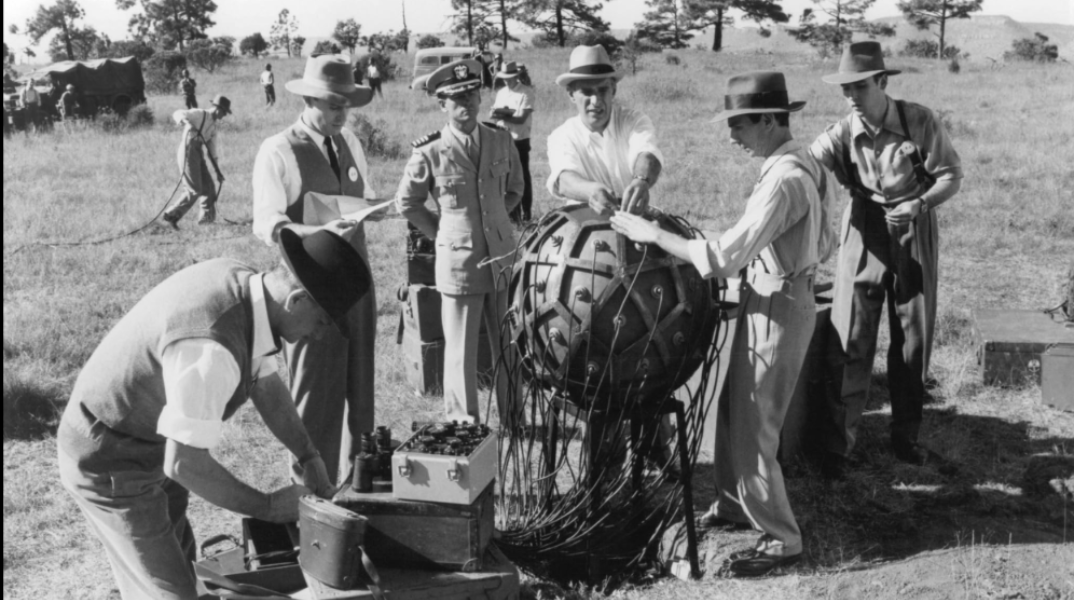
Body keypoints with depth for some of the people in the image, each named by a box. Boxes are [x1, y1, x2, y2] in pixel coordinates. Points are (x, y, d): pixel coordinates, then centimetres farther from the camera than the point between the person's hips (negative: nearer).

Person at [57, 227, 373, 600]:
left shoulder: (239, 282, -8)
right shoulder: (212, 348, -37)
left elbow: (265, 384, 4)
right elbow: (185, 464, -32)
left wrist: (311, 459, -3)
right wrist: (268, 507, -19)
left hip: (149, 444, 9)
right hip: (112, 467, -9)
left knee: (177, 561, 23)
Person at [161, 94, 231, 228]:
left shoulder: (213, 127, 21)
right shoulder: (200, 114, -2)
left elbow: (212, 151, 25)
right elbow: (177, 114, -14)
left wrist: (218, 172, 23)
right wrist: (188, 123, -36)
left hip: (199, 156, 9)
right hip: (188, 153, -9)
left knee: (209, 187, 7)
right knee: (194, 191, -9)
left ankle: (206, 217, 17)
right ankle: (170, 215, -2)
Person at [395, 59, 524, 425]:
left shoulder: (501, 142, 3)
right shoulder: (429, 153, -8)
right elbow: (407, 203, 5)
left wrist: (493, 221, 12)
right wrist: (443, 234, 5)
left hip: (503, 257, 4)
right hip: (458, 262, -3)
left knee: (510, 347, 11)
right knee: (461, 352, 5)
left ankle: (514, 421, 26)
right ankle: (464, 426, 18)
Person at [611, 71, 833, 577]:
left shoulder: (783, 180, -25)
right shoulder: (800, 163, 6)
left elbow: (724, 256, -29)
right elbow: (824, 244, 16)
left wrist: (652, 233, -21)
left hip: (775, 310, -10)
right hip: (774, 301, 10)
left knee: (751, 432, 2)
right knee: (733, 412, 20)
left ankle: (781, 539, 17)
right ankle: (733, 505, 38)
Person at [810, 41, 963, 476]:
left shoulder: (919, 122, -12)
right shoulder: (844, 132, -9)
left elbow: (952, 175, -7)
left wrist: (921, 204, -20)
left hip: (914, 236, 0)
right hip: (865, 235, 0)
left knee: (913, 341, 10)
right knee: (850, 341, -3)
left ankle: (905, 437, 27)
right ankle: (837, 444, 6)